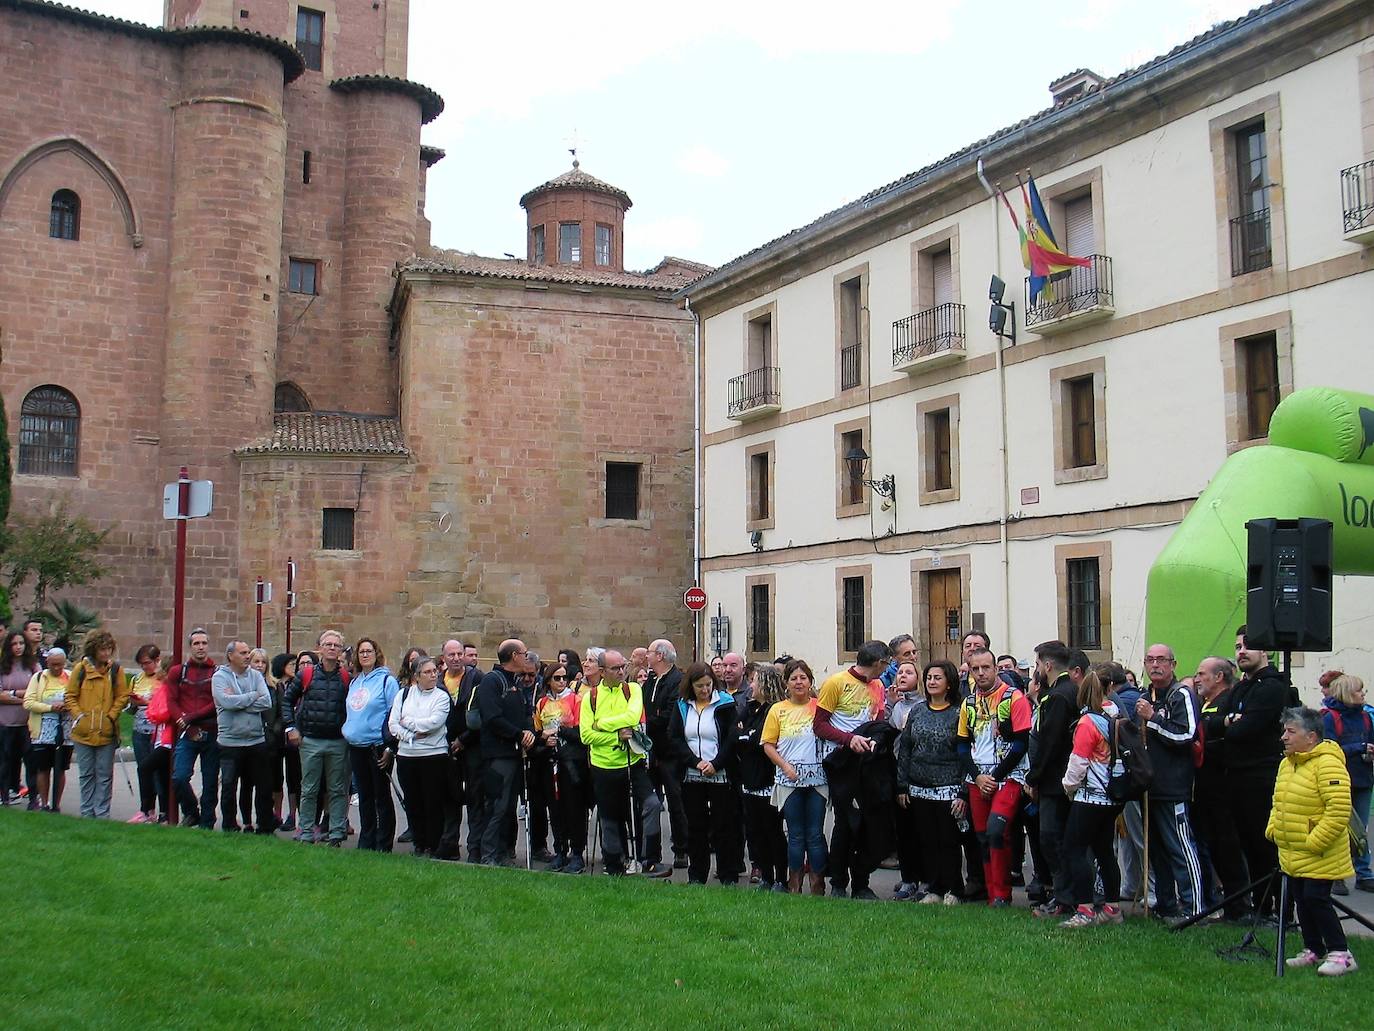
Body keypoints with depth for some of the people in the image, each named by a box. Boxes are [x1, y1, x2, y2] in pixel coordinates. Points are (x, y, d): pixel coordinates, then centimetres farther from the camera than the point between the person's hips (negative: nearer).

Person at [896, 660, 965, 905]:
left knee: (948, 841, 2)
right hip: (919, 790, 4)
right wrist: (902, 786, 5)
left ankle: (952, 890, 13)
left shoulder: (957, 713, -5)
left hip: (948, 790, -4)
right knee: (925, 840, 8)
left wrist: (962, 793, -12)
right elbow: (904, 748, 10)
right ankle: (933, 888, 17)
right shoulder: (917, 710, 8)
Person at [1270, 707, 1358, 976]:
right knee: (1301, 899, 13)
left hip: (1320, 855, -9)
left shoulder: (1328, 764, -20)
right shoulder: (1286, 763, 11)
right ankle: (1313, 951, 25)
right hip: (1291, 853, 9)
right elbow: (1278, 804, 23)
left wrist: (1314, 842, -24)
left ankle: (1340, 954, 2)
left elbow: (1339, 811, -25)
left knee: (1316, 898, -10)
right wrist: (1272, 828, 9)